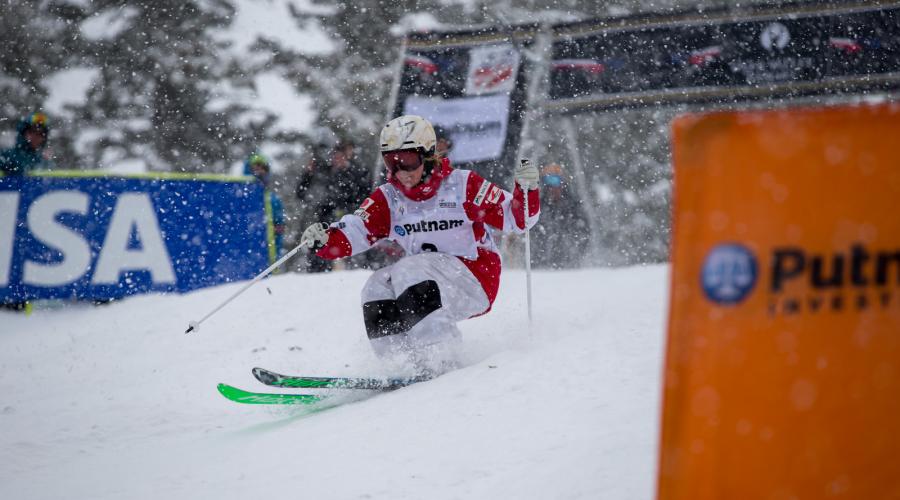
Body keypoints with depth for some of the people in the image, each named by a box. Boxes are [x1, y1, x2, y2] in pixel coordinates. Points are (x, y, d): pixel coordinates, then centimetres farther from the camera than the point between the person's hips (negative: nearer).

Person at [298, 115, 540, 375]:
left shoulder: (462, 185, -9)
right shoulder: (388, 199, 4)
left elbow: (517, 218, -9)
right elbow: (355, 231, -8)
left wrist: (526, 189, -28)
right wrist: (323, 237, -28)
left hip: (476, 279, -6)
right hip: (431, 290, 6)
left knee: (411, 271, -28)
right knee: (378, 287, -16)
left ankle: (437, 358, -34)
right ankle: (404, 361, -16)